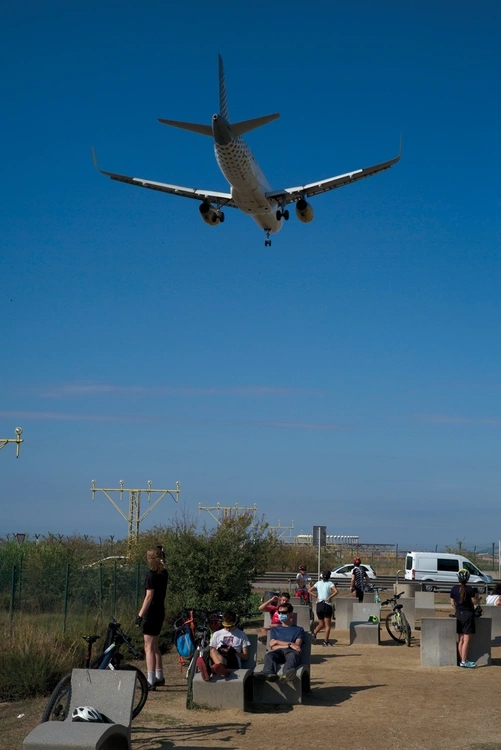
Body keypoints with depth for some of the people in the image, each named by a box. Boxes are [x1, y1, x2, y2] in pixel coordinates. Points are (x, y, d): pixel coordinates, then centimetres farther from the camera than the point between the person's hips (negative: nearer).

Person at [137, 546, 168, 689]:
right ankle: (159, 677, 29)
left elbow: (149, 596, -21)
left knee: (149, 648, -5)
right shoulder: (164, 573, 6)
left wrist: (140, 614, -20)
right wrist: (160, 552, 27)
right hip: (160, 612, 9)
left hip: (151, 613, -9)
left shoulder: (151, 574, -16)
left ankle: (151, 681, -6)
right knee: (154, 646, 20)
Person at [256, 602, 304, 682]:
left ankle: (287, 673, -74)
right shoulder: (274, 629, 33)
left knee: (293, 656, -41)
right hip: (278, 652, 2)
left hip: (291, 651, -2)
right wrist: (289, 645, 0)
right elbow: (273, 647, 15)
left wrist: (278, 642, 7)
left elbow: (297, 646, 8)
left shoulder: (298, 630, 26)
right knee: (269, 655, -36)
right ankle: (269, 673, -68)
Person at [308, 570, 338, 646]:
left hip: (319, 605, 4)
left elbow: (309, 590, 9)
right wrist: (330, 597, -12)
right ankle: (325, 641, -1)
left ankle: (314, 634, 5)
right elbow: (336, 591, -20)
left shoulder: (318, 583, 8)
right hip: (327, 605, -4)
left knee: (321, 624, 21)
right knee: (327, 625, 4)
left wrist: (316, 596, 3)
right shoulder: (330, 583, -4)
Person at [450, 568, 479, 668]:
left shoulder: (454, 589, 2)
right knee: (467, 639, -2)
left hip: (458, 614, 6)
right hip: (468, 614, -6)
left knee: (460, 639, 12)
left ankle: (461, 660, 17)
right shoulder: (469, 589, -14)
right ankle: (464, 661, -3)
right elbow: (475, 602, -8)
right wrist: (475, 594, 9)